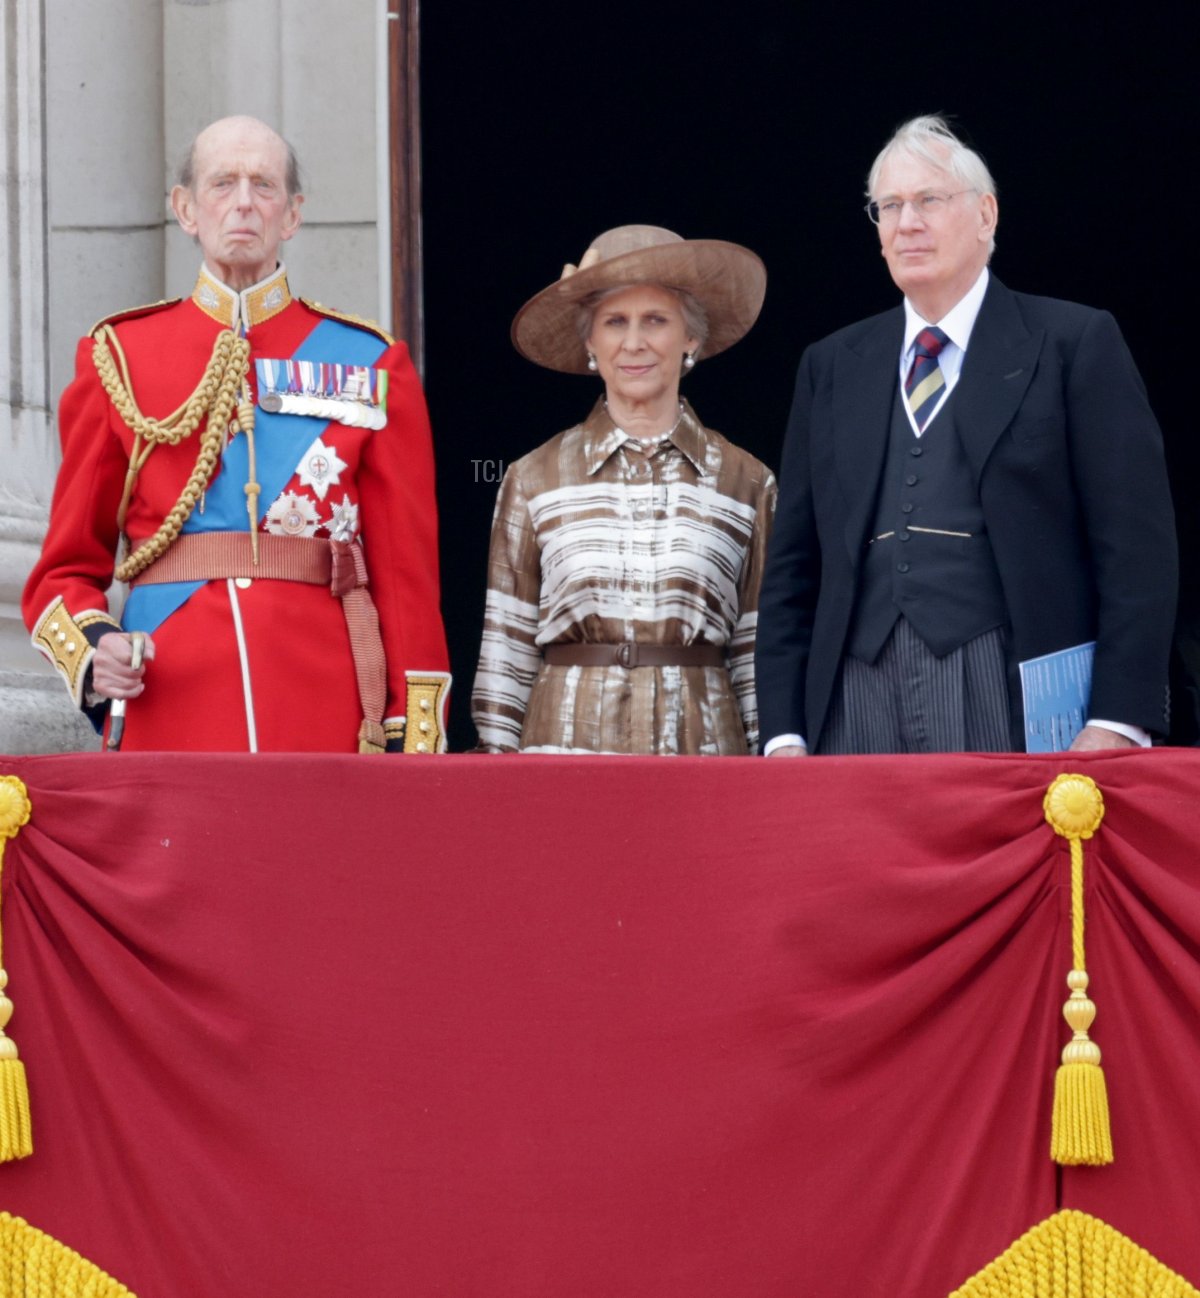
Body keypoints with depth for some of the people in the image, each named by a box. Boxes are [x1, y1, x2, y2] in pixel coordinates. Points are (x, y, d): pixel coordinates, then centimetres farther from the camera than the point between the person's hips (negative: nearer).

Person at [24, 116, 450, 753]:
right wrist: (92, 648, -10)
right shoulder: (118, 356, 9)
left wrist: (414, 744, -3)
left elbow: (409, 569, 5)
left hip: (327, 724, 0)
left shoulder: (370, 364, 9)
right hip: (166, 720, 0)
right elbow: (69, 568, 11)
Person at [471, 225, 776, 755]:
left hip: (702, 749, 0)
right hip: (567, 739, 0)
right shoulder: (534, 480, 7)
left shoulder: (745, 484, 7)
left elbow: (758, 655, 9)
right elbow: (505, 655, 7)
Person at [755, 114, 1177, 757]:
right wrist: (785, 734, 5)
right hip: (856, 703, 4)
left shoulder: (1077, 343, 5)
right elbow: (794, 564, 16)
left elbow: (1136, 545, -1)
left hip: (1012, 702, -3)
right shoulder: (830, 366, 18)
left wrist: (1117, 726, -11)